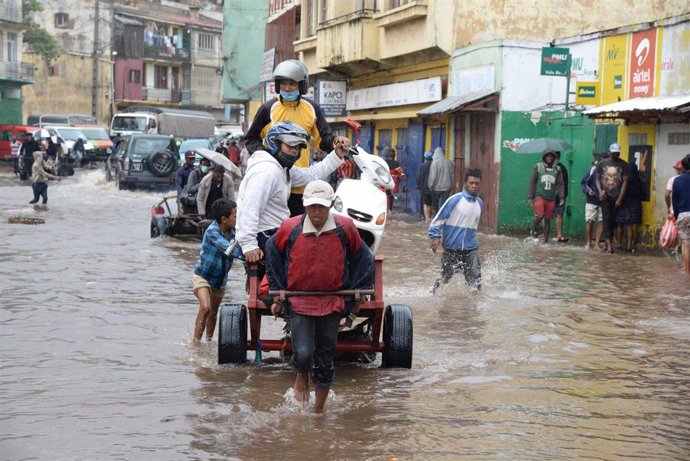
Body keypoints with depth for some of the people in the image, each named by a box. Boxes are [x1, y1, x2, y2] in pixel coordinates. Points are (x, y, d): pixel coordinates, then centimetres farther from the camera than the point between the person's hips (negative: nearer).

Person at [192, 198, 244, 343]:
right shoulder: (212, 231, -26)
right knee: (205, 308, -23)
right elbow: (229, 249, -36)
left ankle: (209, 342, 32)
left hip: (221, 278, 6)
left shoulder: (233, 232, -8)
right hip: (203, 275, -6)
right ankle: (196, 342, -17)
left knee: (213, 313, 16)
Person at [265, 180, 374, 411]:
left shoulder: (345, 228, -6)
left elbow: (363, 260, 11)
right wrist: (277, 292, 12)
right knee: (303, 354, -19)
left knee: (325, 361, 8)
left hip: (332, 303, 1)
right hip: (299, 302, -1)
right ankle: (302, 375, 18)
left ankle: (319, 411, 25)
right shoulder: (290, 229, -7)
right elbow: (273, 254, 13)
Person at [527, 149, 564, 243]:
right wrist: (530, 197, 0)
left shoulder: (557, 169, 9)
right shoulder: (538, 167, 4)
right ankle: (534, 230, 6)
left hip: (551, 199, 3)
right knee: (539, 215, -21)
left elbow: (560, 184, 7)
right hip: (539, 196, -3)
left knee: (548, 220, 4)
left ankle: (546, 240, 13)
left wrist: (561, 197, -6)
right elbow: (532, 182, 5)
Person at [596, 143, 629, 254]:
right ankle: (609, 244, -19)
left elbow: (625, 181, 0)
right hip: (605, 196, 0)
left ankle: (608, 242, 13)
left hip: (616, 197, 0)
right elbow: (598, 179, 12)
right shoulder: (602, 163, 5)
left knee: (613, 220, 4)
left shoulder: (623, 164, 1)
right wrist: (600, 191, -6)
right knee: (607, 219, -11)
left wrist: (620, 198, -6)